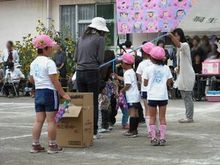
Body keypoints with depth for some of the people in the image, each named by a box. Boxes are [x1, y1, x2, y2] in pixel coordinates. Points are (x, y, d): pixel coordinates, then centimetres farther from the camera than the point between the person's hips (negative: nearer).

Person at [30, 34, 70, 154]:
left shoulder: (34, 63, 10)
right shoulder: (49, 62, -14)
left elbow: (31, 80, 18)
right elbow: (55, 81, -17)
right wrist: (63, 94, -12)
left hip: (38, 92, 7)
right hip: (49, 92, -7)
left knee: (39, 120, 10)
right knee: (51, 120, 0)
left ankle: (35, 145, 11)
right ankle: (52, 146, 5)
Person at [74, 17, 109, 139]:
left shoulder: (82, 38, 12)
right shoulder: (100, 38, -4)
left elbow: (76, 57, 9)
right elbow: (100, 59, -8)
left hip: (80, 72, 5)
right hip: (92, 72, -5)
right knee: (94, 103, 3)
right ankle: (93, 131, 5)